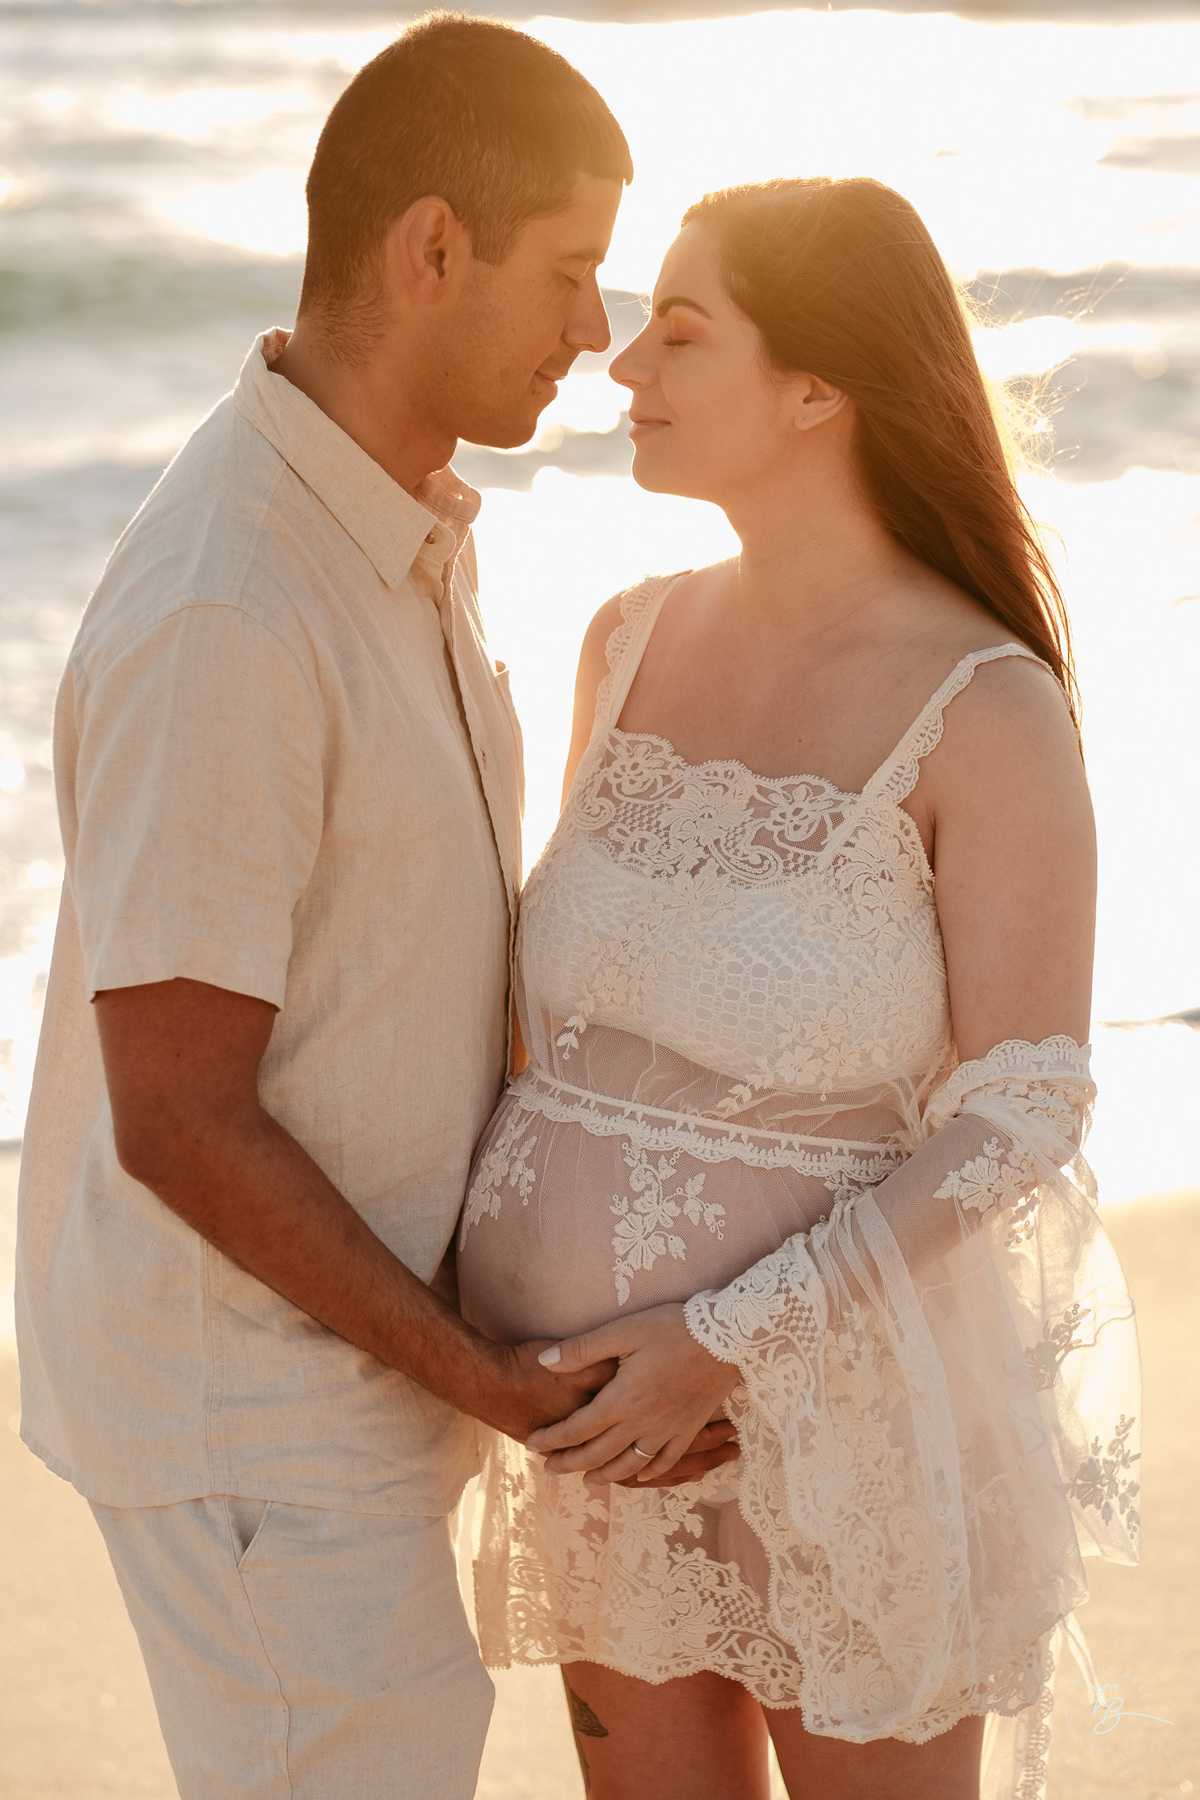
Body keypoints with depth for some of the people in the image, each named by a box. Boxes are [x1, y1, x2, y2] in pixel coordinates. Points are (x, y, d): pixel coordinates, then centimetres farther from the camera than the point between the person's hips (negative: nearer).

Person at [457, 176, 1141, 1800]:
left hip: (844, 1389, -5)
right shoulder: (631, 643, 0)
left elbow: (1023, 1115, -18)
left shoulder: (989, 711, -19)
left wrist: (726, 1344, -23)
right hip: (618, 1390, 6)